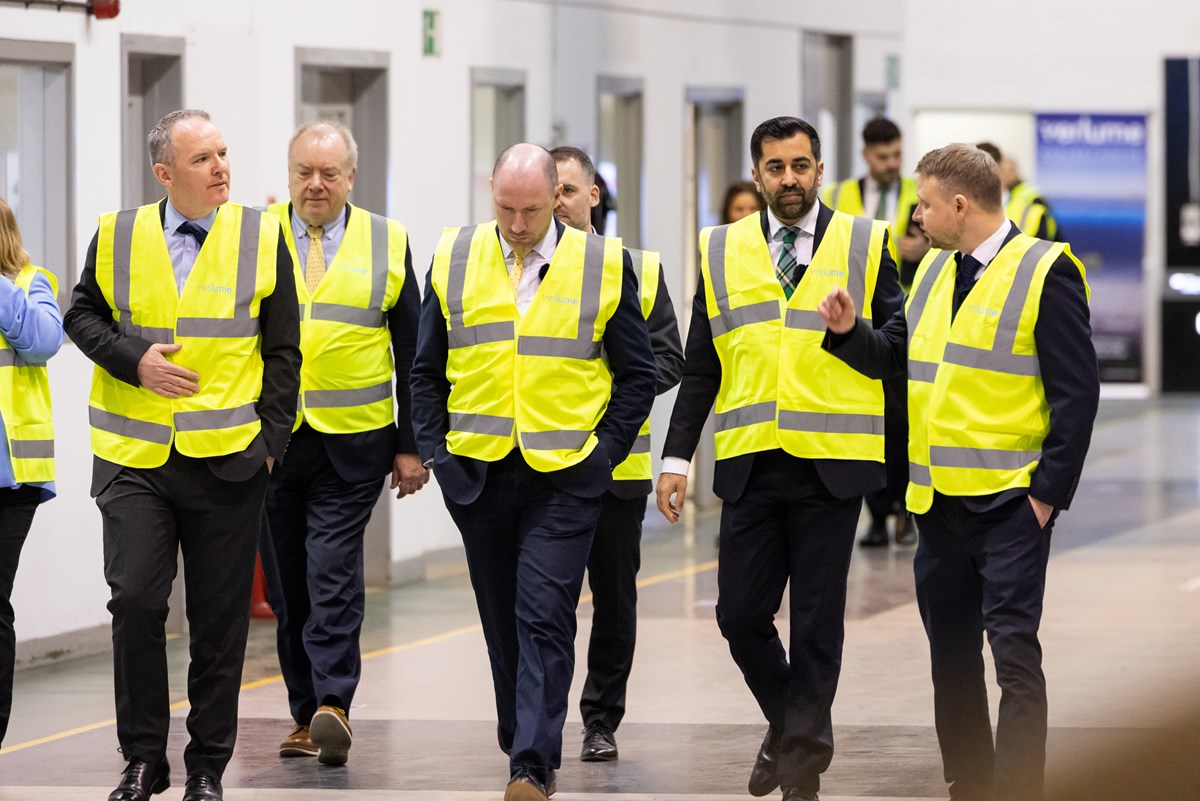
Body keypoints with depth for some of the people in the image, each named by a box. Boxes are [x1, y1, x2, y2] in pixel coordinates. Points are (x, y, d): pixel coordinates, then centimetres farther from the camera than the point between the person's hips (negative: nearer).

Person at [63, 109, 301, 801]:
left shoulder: (262, 237, 1)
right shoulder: (118, 236, 2)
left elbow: (282, 350, 4)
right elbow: (83, 315, 11)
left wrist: (270, 439, -3)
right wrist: (134, 360, -8)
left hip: (228, 459, 0)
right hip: (134, 457, 0)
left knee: (220, 618, 5)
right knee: (135, 600, -10)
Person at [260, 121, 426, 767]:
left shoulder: (387, 244, 5)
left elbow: (412, 353, 8)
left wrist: (411, 445, 4)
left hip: (351, 445, -2)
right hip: (268, 440, 2)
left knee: (333, 574, -12)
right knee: (286, 584, 6)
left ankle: (333, 705, -16)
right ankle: (305, 714, 13)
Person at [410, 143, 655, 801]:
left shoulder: (603, 265, -1)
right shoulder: (454, 260, 5)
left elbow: (638, 376, 6)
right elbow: (427, 370, 13)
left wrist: (604, 453, -2)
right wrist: (434, 451, 3)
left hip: (564, 478, -3)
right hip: (479, 474, 3)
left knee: (544, 619, -12)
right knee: (502, 619, 12)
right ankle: (521, 742, 27)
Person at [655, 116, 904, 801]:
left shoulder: (867, 245, 3)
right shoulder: (720, 251, 10)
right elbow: (701, 368, 11)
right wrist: (677, 457, 6)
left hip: (832, 463, -2)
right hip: (750, 464, 2)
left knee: (817, 621, 2)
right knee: (740, 613, 1)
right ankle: (788, 723, 26)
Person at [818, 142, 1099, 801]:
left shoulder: (1046, 273, -9)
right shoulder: (934, 270, 13)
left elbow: (1077, 394, -11)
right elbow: (895, 355, 20)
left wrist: (1049, 493, -14)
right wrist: (848, 331, 0)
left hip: (1010, 500, -8)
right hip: (939, 498, 8)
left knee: (1013, 650, -11)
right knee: (950, 652, 12)